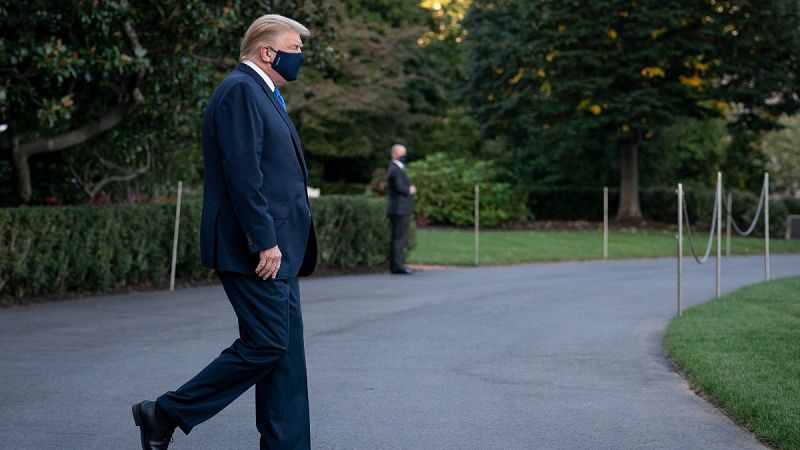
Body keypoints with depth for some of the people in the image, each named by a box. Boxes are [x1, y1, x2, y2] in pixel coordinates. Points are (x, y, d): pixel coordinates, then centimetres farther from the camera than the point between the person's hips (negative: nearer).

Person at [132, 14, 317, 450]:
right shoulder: (239, 89, -11)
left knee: (286, 352, 9)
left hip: (275, 249, 10)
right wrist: (265, 241, -23)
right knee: (264, 345, -8)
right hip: (255, 250, -10)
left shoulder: (261, 95, 21)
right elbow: (243, 172, -20)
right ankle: (166, 415, 3)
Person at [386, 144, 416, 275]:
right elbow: (400, 187, -25)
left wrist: (410, 189, 9)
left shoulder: (393, 168, 18)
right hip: (400, 209, -10)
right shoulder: (396, 170, -15)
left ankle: (395, 266, 15)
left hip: (397, 209, 10)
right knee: (400, 238, -10)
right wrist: (411, 190, -7)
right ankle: (398, 266, -11)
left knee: (397, 238, 12)